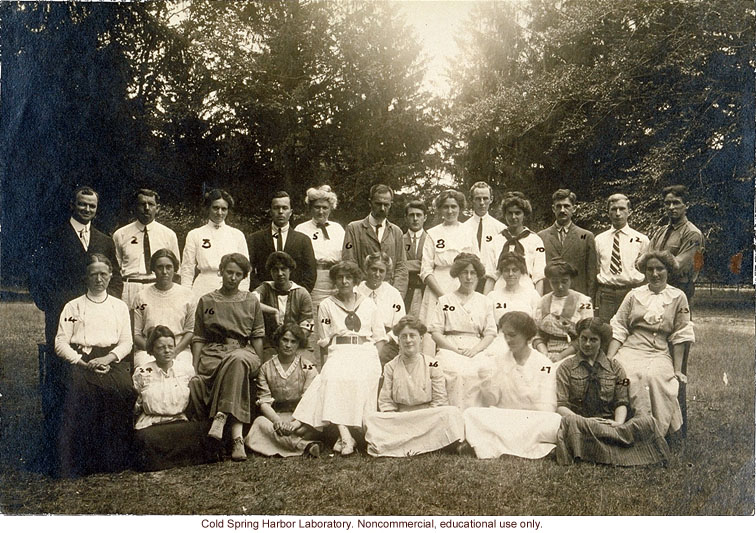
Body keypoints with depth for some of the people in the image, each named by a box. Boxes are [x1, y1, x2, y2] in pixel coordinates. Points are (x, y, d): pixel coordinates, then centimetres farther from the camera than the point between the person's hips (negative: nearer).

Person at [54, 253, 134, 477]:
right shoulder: (73, 307, 15)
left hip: (111, 360, 1)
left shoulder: (120, 306, 19)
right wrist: (83, 362, -8)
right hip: (81, 360, -1)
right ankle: (82, 460, -18)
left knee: (124, 388, -25)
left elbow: (126, 342, 12)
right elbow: (60, 343, 7)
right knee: (83, 390, -27)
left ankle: (115, 456, -16)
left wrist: (108, 358, -7)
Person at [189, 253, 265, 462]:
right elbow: (198, 339, 14)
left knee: (238, 360, -40)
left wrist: (258, 365, 0)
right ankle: (237, 436, -27)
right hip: (212, 353, 1)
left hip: (243, 352, -1)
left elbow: (257, 336, 13)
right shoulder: (206, 301, 16)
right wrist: (194, 367, 1)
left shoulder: (251, 301, 16)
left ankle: (221, 416, -43)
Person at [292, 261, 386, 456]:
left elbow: (380, 337, 18)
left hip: (366, 352, 1)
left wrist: (371, 358, 2)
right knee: (332, 377, -34)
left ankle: (344, 436, -28)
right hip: (339, 352, -1)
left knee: (360, 379, -33)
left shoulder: (368, 304, 20)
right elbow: (324, 341, 13)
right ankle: (345, 436, -40)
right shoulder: (327, 305, 17)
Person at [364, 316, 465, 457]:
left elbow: (439, 400, 1)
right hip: (399, 419, 1)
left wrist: (427, 420, -14)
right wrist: (395, 422, -13)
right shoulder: (390, 367, 6)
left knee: (452, 413, -31)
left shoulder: (432, 365, 3)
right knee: (372, 419, -26)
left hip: (428, 417, 0)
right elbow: (385, 401, 4)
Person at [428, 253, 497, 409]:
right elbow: (435, 333, 5)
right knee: (456, 372, -34)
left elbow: (490, 333, 12)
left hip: (477, 351, 2)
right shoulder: (444, 301, 13)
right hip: (450, 350, -2)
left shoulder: (485, 302, 19)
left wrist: (475, 349, -7)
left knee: (487, 370, -30)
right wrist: (456, 349, -9)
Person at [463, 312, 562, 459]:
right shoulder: (499, 358, 8)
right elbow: (490, 401, 4)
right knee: (471, 413, -27)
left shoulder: (544, 364, 2)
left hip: (533, 422, -2)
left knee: (555, 421, -33)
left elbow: (546, 408, -3)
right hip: (502, 421, 2)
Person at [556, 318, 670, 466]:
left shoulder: (614, 367, 15)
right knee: (569, 421, -39)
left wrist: (619, 422, -15)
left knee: (646, 421, -25)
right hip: (580, 421, -2)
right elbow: (560, 406, -1)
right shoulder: (566, 367, 8)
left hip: (610, 423, 3)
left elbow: (622, 402, 8)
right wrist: (584, 421, -19)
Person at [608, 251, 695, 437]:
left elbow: (679, 337, 6)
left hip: (660, 354, -1)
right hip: (630, 350, 1)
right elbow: (618, 330, 9)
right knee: (627, 376, -30)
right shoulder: (634, 295, 13)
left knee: (655, 377, -32)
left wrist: (677, 370, 1)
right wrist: (608, 359, -3)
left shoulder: (678, 297, 8)